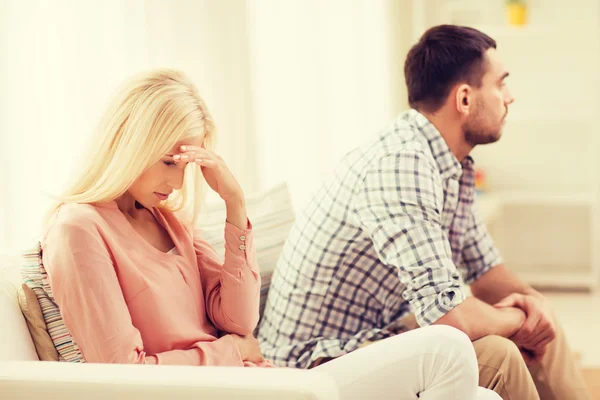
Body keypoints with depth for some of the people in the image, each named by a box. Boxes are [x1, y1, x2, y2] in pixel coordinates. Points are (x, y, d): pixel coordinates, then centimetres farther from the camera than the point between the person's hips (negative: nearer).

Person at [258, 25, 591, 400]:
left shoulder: (455, 165, 4)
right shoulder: (401, 164, -27)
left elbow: (486, 271, 16)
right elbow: (451, 315, -33)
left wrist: (533, 299, -5)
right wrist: (517, 318, -12)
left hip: (378, 335, 10)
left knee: (541, 325, 6)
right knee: (493, 355, -25)